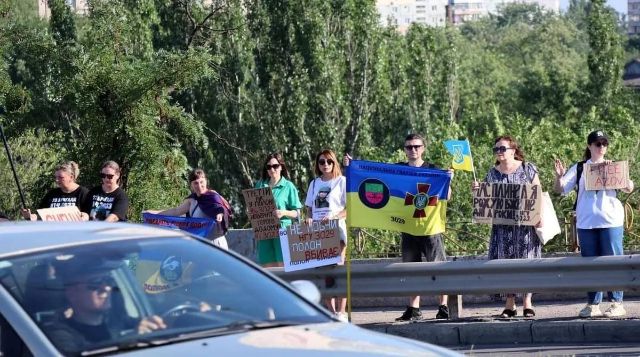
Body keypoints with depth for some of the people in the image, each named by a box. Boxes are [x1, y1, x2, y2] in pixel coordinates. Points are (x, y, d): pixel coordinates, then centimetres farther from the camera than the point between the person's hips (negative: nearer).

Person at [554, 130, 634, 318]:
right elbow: (561, 189, 4)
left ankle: (617, 303, 0)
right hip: (586, 223, 2)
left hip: (611, 221, -2)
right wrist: (559, 176, -17)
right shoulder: (579, 168, 10)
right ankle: (593, 304, 9)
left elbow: (629, 188, -3)